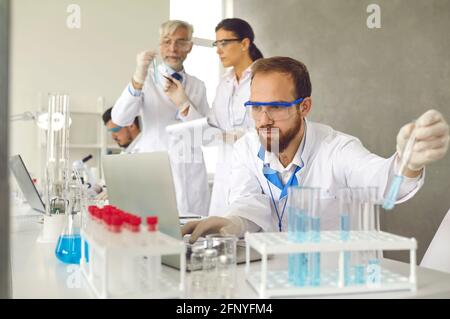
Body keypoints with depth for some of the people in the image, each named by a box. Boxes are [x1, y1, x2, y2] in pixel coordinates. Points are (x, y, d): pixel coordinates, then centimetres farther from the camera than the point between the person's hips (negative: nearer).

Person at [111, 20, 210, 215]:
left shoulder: (198, 86, 11)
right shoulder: (146, 79, 1)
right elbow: (119, 119, -14)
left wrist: (183, 103, -12)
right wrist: (138, 80, -29)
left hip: (191, 176, 3)